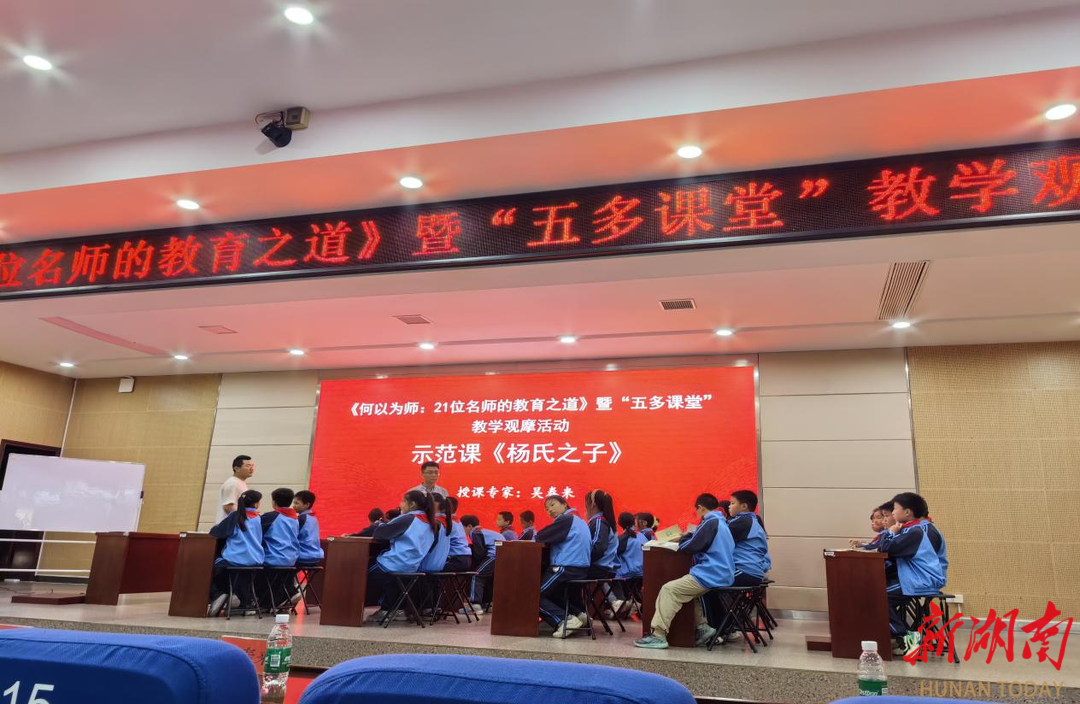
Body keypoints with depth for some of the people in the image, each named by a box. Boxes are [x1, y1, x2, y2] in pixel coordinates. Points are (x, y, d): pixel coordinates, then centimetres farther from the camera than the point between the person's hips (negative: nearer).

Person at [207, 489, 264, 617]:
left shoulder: (235, 516, -3)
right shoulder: (259, 519, 5)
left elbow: (214, 532, 0)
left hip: (234, 561, -4)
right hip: (255, 562, 4)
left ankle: (217, 595, -1)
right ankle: (246, 602, 30)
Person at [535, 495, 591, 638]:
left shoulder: (566, 519, -9)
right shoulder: (578, 520, 19)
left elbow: (540, 537, -11)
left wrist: (536, 536, 9)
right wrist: (543, 537, 14)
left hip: (566, 568, -10)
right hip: (581, 568, 10)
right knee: (551, 595, 26)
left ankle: (564, 620, -13)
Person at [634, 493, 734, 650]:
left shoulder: (710, 523, -11)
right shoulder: (721, 523, 19)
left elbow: (687, 547, -11)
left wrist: (685, 537, 8)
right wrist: (691, 537, 12)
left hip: (710, 576, -10)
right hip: (723, 576, 10)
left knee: (669, 590, -13)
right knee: (688, 589, 27)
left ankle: (658, 635, -17)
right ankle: (702, 626, 16)